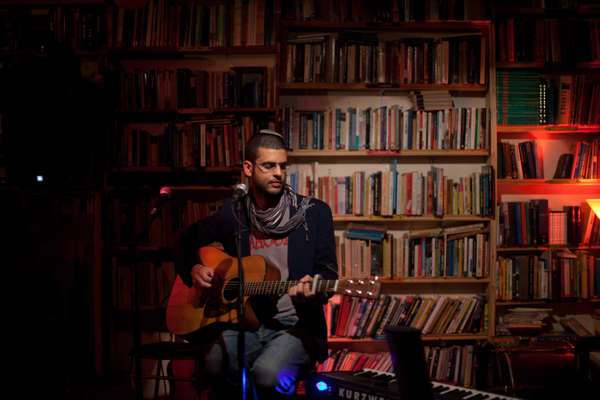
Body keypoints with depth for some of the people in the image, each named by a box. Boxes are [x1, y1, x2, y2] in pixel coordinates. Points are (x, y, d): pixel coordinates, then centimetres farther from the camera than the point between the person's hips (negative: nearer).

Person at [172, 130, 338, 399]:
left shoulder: (314, 213, 0)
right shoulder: (233, 213, 8)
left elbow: (328, 272, -1)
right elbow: (185, 241, 22)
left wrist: (310, 289, -23)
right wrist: (193, 269, 1)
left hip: (295, 324, -2)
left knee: (268, 373, -33)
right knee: (212, 366, -30)